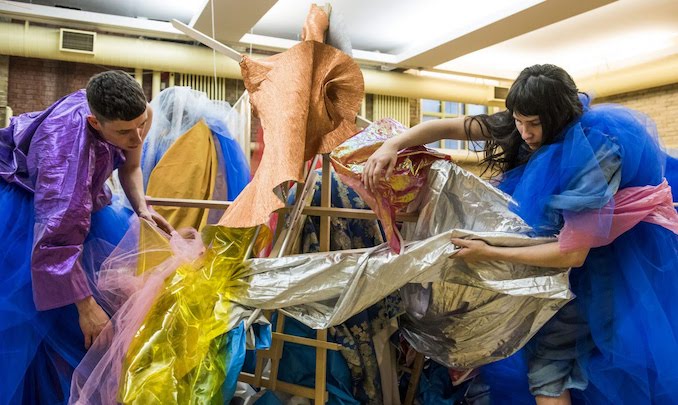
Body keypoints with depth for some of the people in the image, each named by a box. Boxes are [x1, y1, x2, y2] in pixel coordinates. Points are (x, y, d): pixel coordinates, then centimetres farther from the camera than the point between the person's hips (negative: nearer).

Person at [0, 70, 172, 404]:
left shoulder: (137, 113, -24)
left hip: (74, 192, 7)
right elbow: (59, 238, -41)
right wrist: (86, 307, -35)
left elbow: (129, 165, -2)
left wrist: (142, 208, -17)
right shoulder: (68, 145, -44)